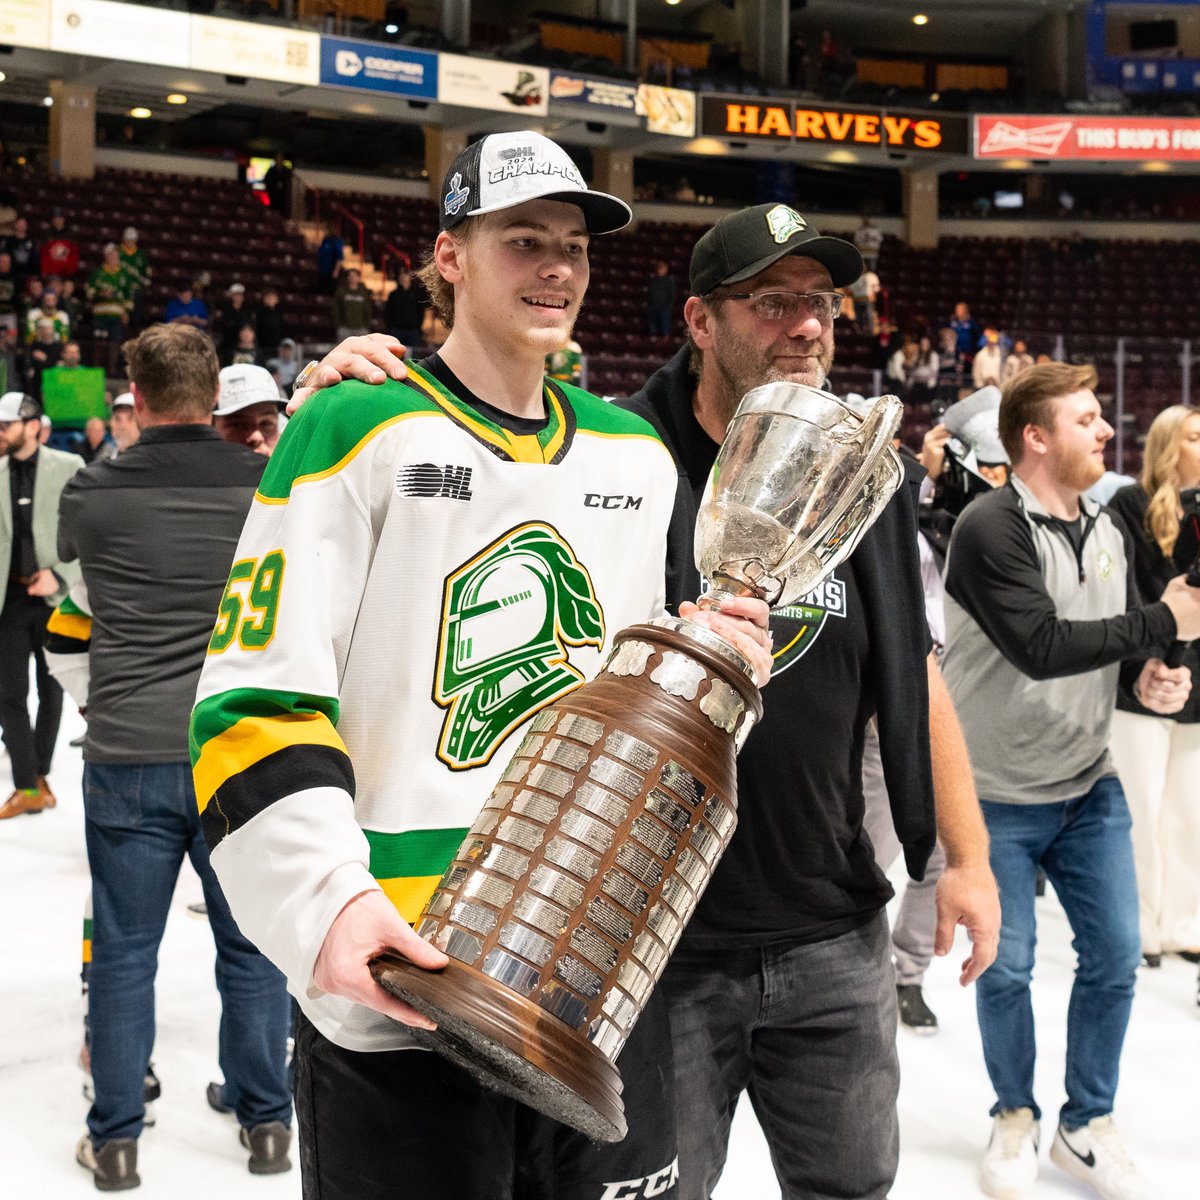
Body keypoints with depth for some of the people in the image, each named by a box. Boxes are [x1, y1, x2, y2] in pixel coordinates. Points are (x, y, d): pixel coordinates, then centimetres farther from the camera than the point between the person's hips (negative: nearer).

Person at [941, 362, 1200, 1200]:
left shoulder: (1107, 530, 4)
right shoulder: (990, 529, -20)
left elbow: (1119, 639, 13)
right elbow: (1042, 646, -29)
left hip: (1091, 786, 6)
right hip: (999, 798, -6)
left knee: (1115, 960, 8)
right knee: (1006, 971, 4)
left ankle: (1088, 1126, 28)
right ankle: (1015, 1119, 29)